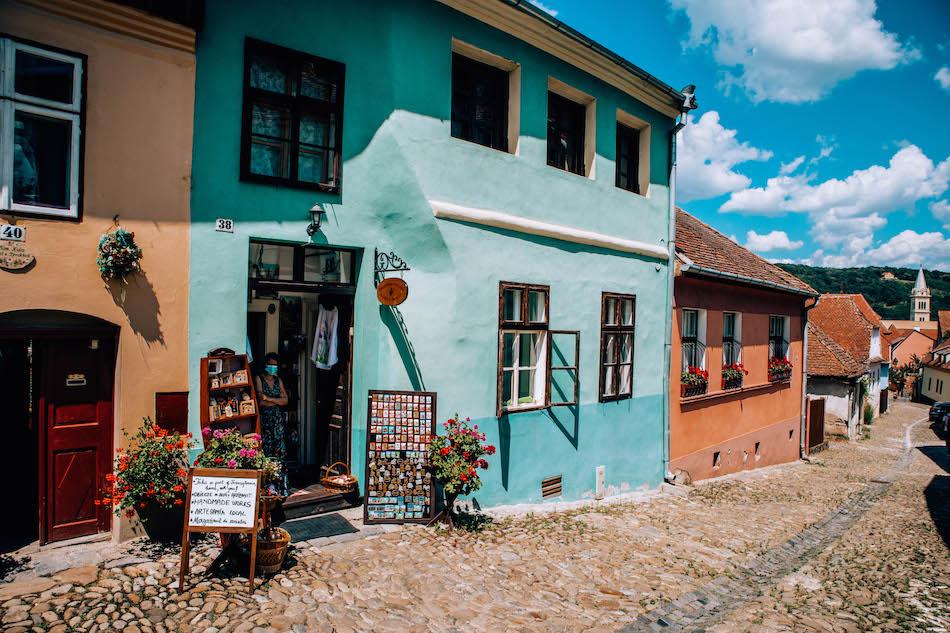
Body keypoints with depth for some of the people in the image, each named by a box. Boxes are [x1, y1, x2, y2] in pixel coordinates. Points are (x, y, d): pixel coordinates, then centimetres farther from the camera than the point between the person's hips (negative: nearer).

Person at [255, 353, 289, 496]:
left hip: (277, 419, 4)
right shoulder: (259, 379, 0)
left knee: (280, 452, -2)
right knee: (266, 451, -6)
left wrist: (269, 399, -10)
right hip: (264, 419, -4)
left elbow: (285, 400, 2)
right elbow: (260, 401, -12)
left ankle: (281, 487, 1)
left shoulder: (278, 380, 14)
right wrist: (277, 401, -6)